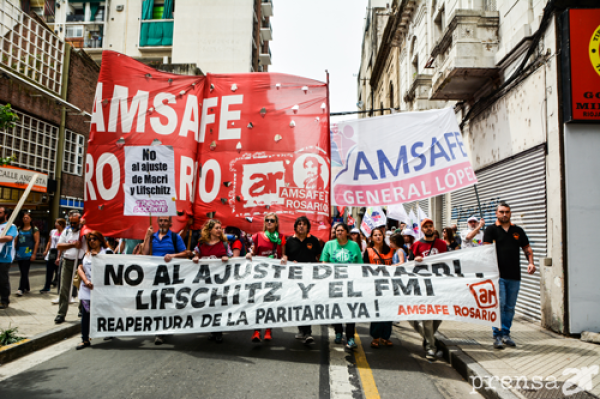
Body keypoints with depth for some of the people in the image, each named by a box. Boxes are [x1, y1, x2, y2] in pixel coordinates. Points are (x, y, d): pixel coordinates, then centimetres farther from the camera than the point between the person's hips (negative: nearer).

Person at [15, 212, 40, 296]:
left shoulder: (34, 229, -1)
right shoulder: (19, 229, 13)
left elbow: (37, 241, -4)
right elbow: (16, 240, 15)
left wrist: (34, 254, -10)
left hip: (28, 253, -5)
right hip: (19, 254, 5)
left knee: (24, 271, -9)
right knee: (23, 271, 11)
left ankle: (21, 289, -10)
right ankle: (27, 287, 24)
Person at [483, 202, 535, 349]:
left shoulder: (518, 231, 14)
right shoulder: (491, 230, 2)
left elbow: (527, 249, 18)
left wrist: (531, 263, -1)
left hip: (514, 276, 4)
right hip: (498, 275, -4)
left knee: (510, 307, 10)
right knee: (498, 305, -8)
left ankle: (505, 334, 22)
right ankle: (497, 336, 0)